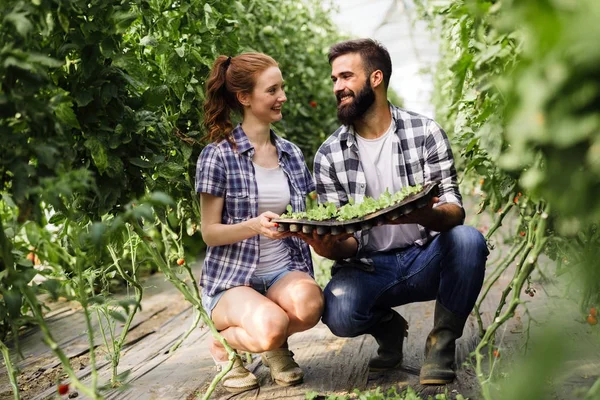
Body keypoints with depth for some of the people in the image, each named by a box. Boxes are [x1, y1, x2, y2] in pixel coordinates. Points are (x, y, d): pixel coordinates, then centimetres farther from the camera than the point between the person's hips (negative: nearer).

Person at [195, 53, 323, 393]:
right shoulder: (219, 155, -7)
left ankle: (276, 346, 4)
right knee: (271, 325, -33)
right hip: (232, 278, -4)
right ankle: (223, 344, 3)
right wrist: (255, 226, -25)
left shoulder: (291, 153, 9)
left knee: (309, 303, -31)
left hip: (285, 271, 4)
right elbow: (210, 232, -8)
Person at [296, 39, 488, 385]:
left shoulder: (425, 133, -4)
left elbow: (454, 210, -11)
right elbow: (346, 240, 0)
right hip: (369, 268, 0)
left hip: (425, 260, 0)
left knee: (468, 240, -32)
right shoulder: (329, 156, -1)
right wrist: (331, 247, -26)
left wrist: (427, 215, -36)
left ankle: (442, 342, -8)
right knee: (339, 313, -32)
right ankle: (388, 327, 7)